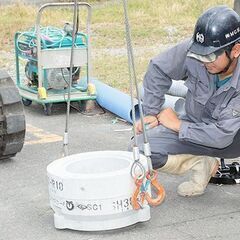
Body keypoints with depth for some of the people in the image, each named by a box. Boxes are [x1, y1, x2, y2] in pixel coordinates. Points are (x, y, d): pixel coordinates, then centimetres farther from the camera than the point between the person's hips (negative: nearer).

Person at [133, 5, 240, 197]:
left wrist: (177, 125, -20)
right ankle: (201, 163, 6)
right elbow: (158, 69, -2)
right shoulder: (193, 51, -23)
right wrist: (151, 113, -4)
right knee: (140, 148, -16)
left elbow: (222, 136, -31)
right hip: (196, 127, 4)